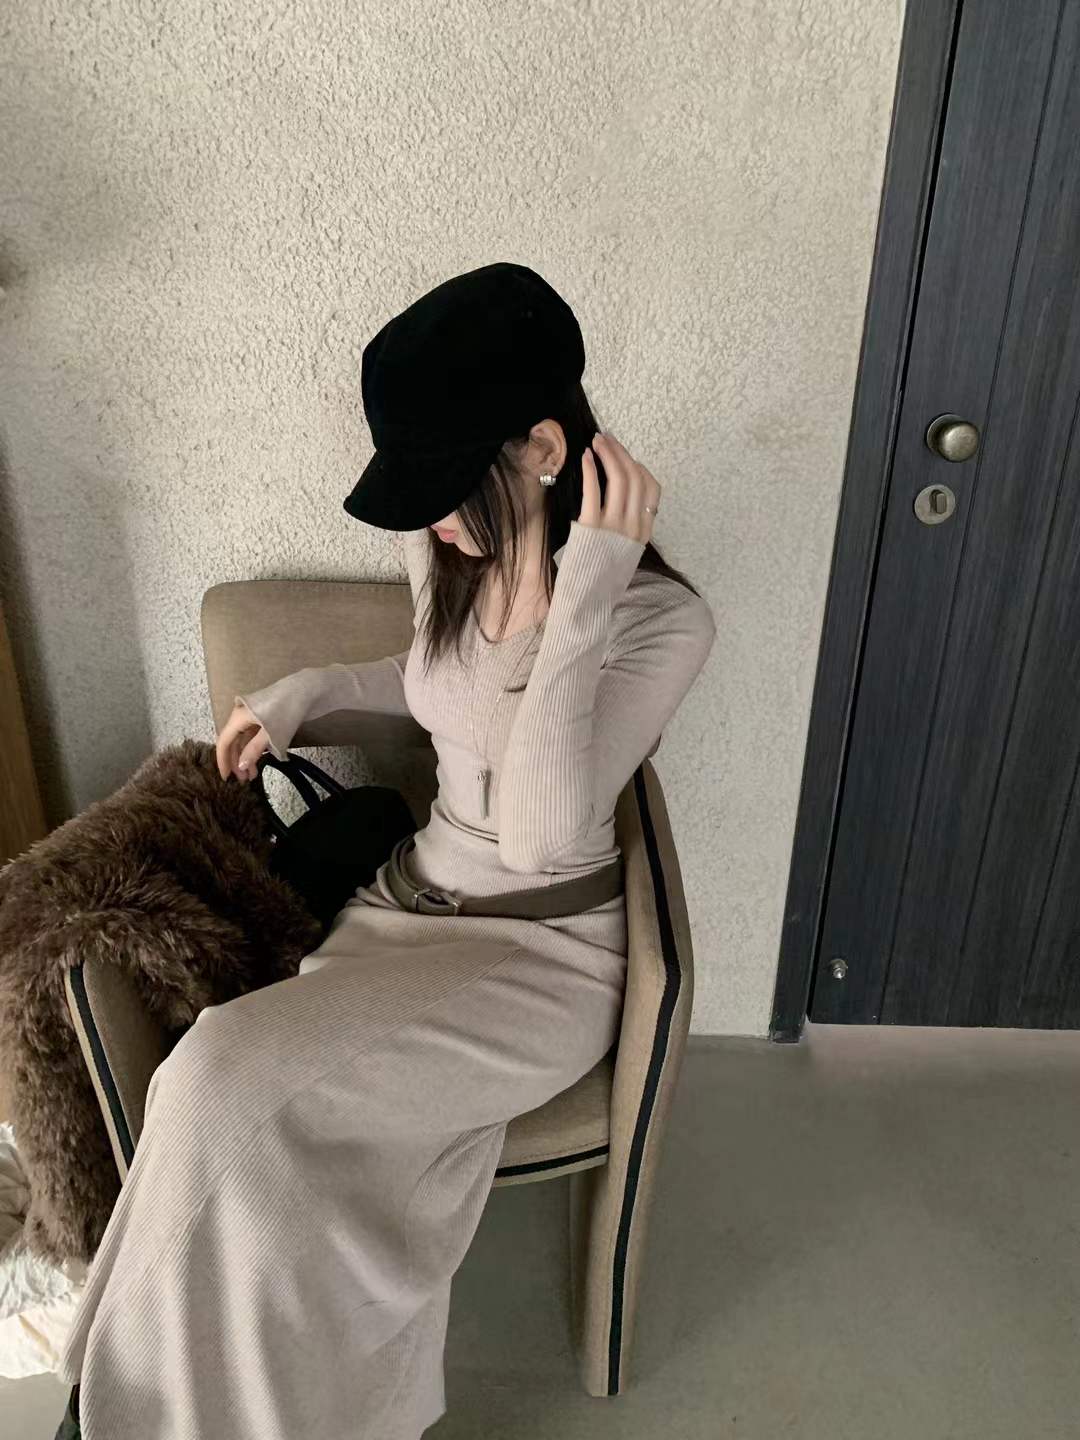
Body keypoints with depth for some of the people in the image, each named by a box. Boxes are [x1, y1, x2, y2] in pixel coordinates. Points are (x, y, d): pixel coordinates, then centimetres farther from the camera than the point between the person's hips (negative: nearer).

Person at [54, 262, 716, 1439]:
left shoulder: (663, 620, -20)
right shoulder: (444, 551, -1)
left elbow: (539, 833, -29)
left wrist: (583, 594, -33)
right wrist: (302, 694, 7)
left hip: (544, 952, -5)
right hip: (407, 901, 6)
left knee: (228, 1088, -23)